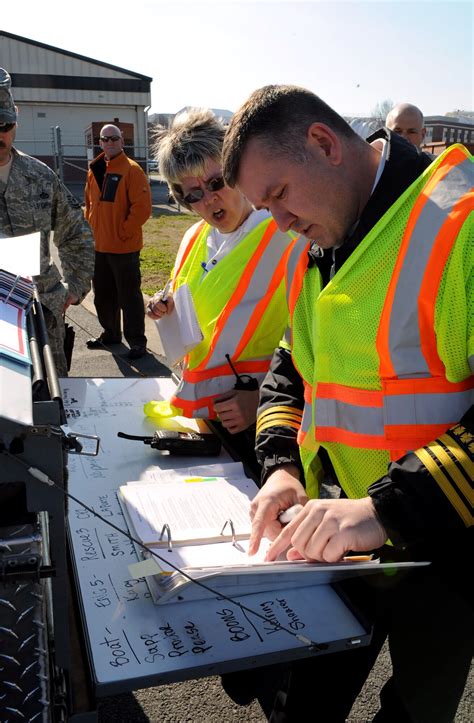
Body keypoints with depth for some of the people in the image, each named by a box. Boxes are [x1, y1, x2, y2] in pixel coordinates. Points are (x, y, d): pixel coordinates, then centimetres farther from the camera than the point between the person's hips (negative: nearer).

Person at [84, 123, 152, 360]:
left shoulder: (131, 170, -9)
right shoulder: (94, 170, 11)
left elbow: (142, 207, -16)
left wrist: (124, 232, -14)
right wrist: (91, 227, 10)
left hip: (124, 247, -7)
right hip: (99, 245, 7)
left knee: (129, 295, -1)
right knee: (103, 294, 17)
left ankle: (136, 341, 8)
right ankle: (110, 333, 32)